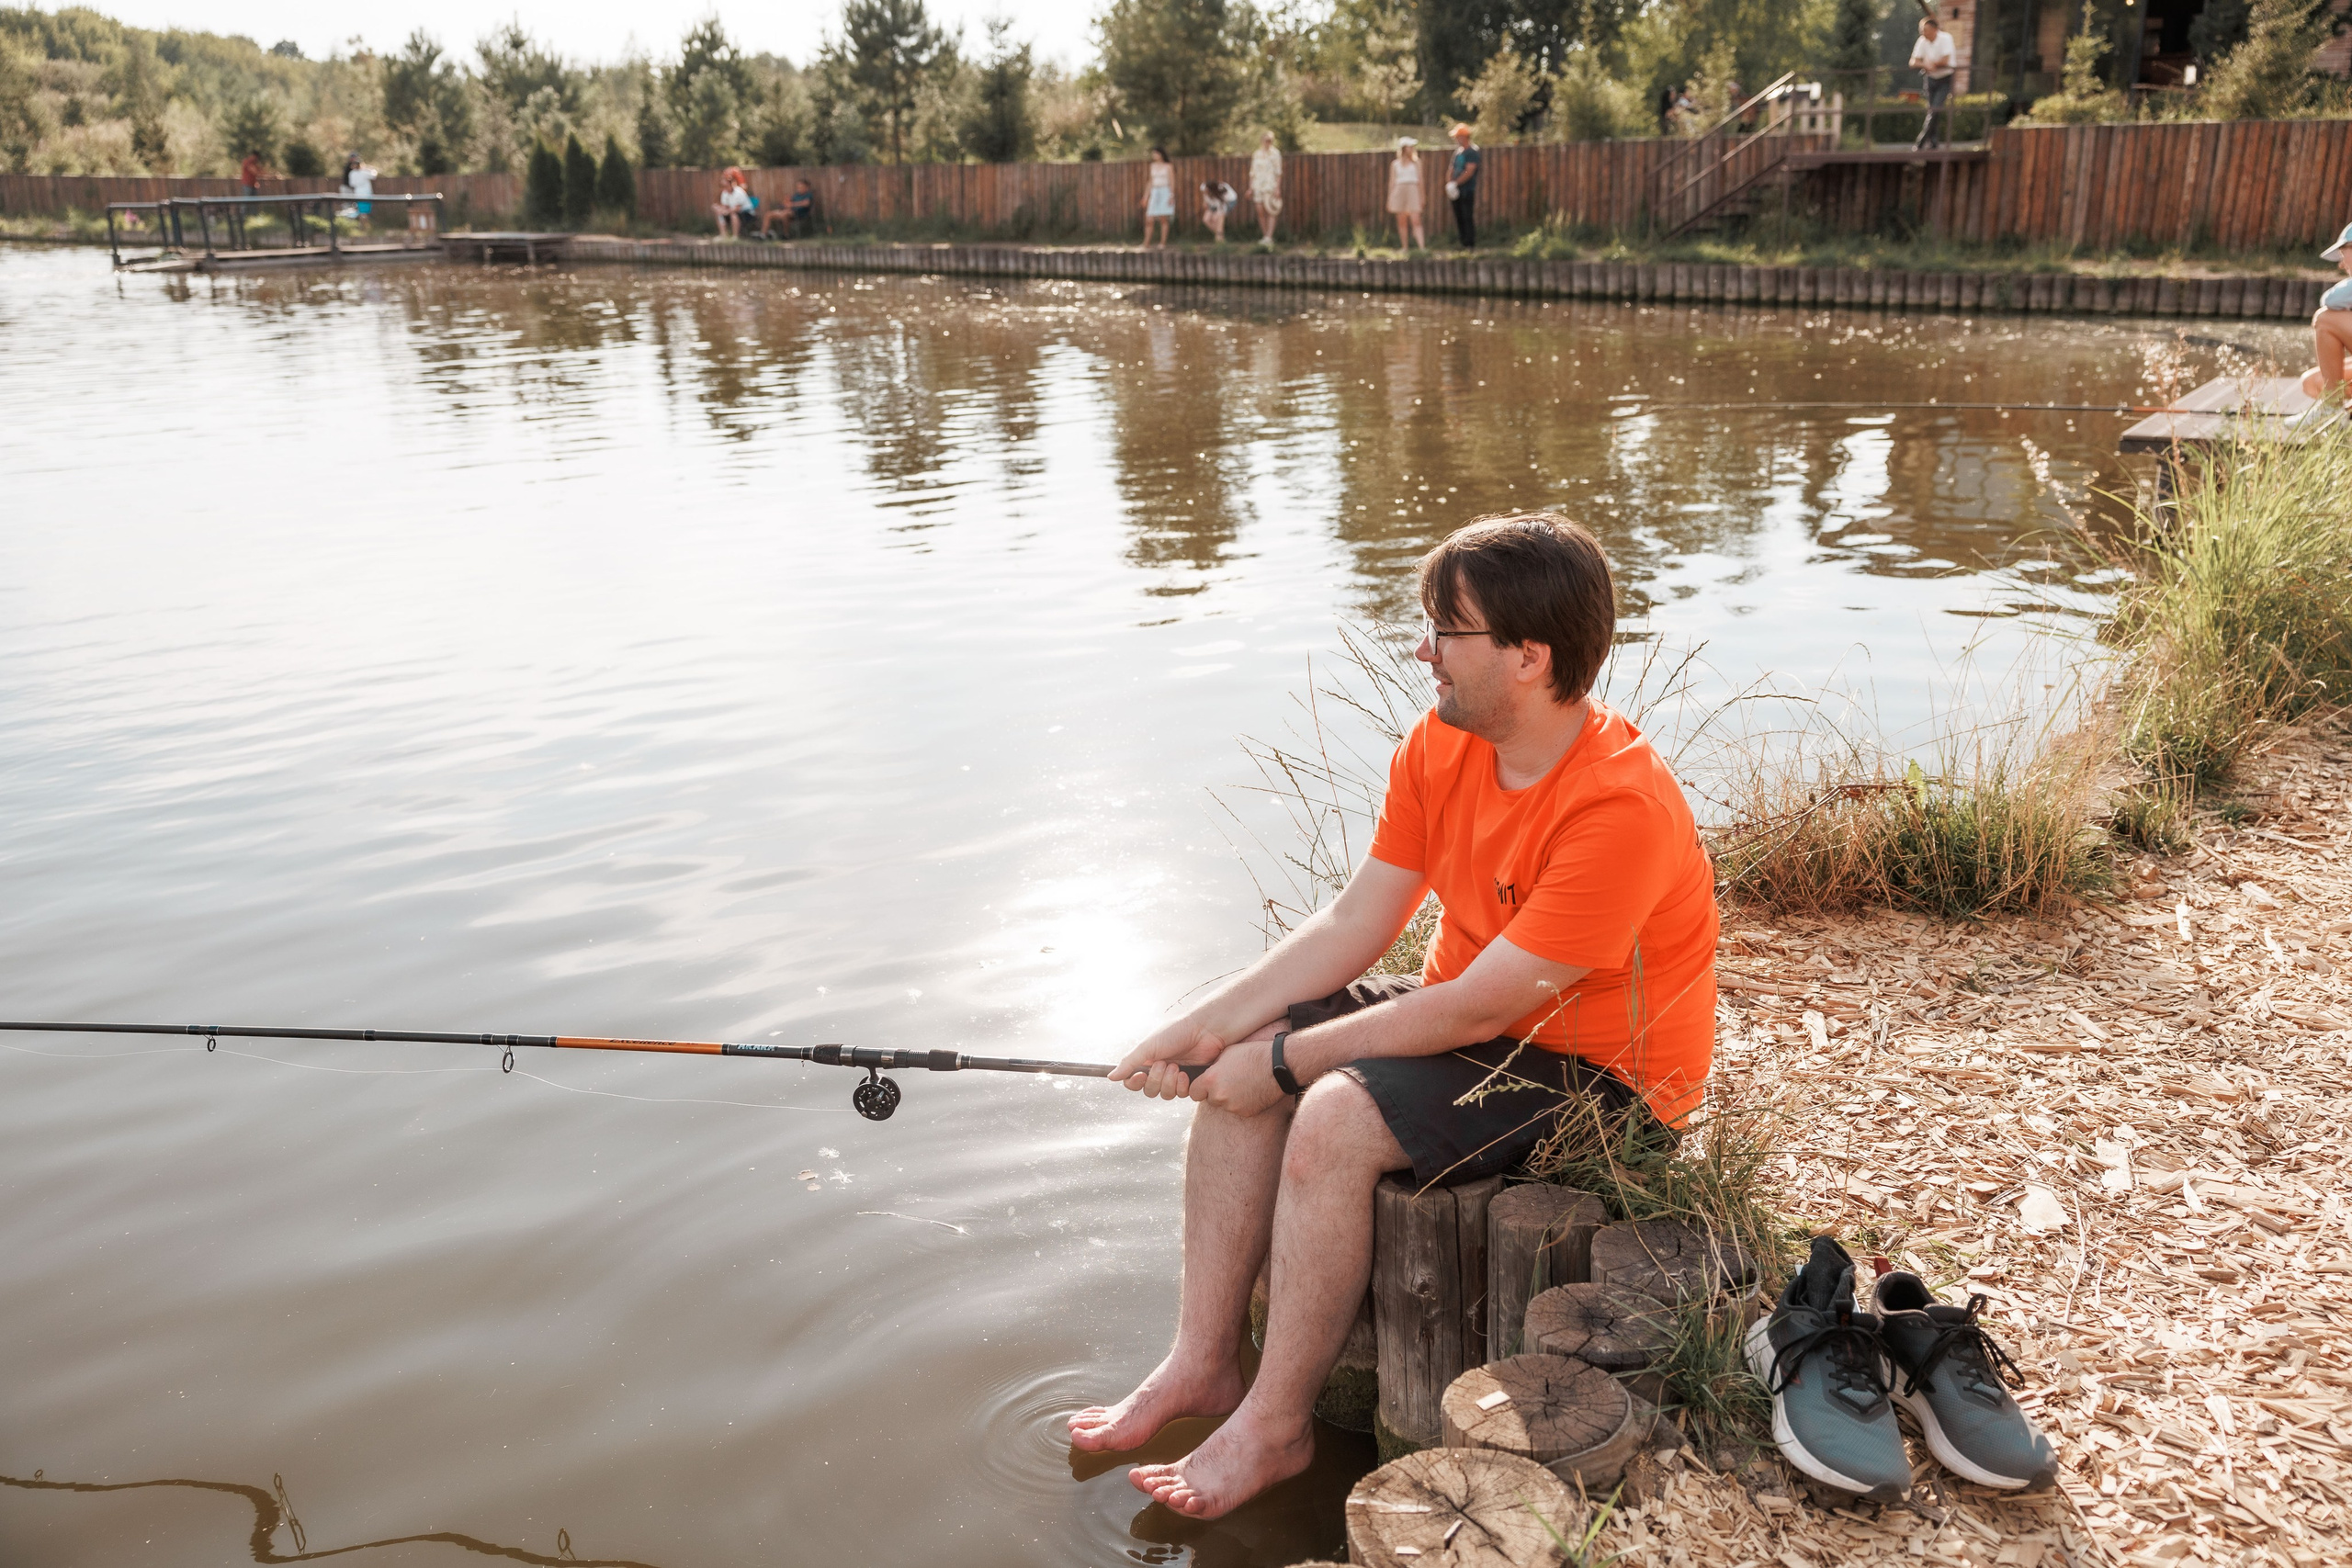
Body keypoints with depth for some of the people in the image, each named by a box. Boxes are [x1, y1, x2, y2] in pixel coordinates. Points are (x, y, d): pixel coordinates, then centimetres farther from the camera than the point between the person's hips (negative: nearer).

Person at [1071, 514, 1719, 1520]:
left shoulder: (1618, 807, -30)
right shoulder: (1440, 743, -5)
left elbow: (1478, 1010, -28)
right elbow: (1352, 925, -3)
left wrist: (1285, 1060, -21)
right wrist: (1209, 1028, -12)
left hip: (1601, 1072, -8)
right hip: (1476, 1019, 8)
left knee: (1335, 1119, -27)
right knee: (1236, 1063, -6)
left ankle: (1275, 1425, -7)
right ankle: (1202, 1363, 5)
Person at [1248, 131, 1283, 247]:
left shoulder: (1275, 153, 2)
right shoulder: (1256, 154, 15)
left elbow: (1278, 172, -3)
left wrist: (1278, 188, -11)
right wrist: (1250, 188, 12)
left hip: (1270, 185, -5)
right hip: (1258, 186, 5)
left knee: (1270, 212, -14)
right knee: (1261, 212, 0)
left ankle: (1269, 237, -23)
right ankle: (1264, 236, 8)